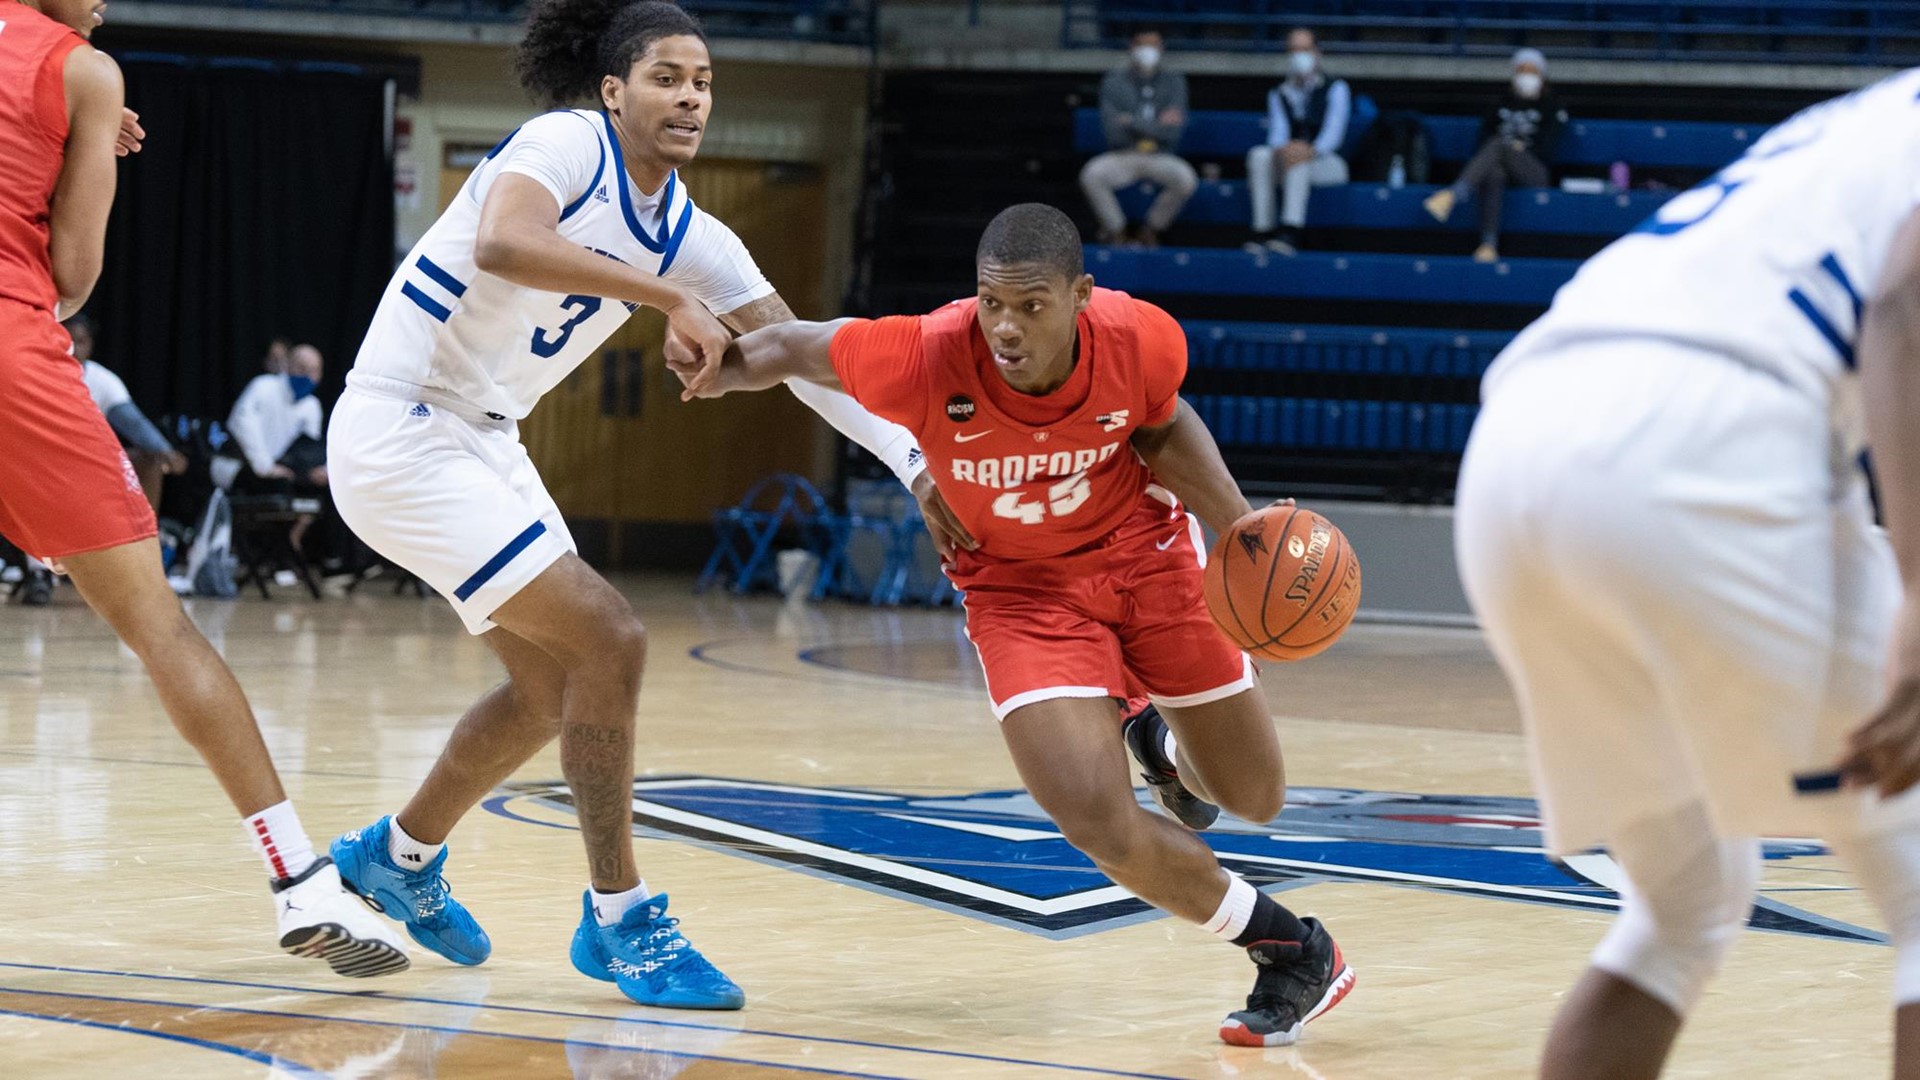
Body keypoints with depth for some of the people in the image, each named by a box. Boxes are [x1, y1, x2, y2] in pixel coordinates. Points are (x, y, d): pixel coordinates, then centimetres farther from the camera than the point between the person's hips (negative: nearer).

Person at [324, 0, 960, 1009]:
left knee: (553, 683, 19)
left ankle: (398, 854, 40)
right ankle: (618, 918, -5)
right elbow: (504, 244, -37)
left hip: (482, 441, 9)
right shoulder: (566, 143, -16)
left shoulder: (692, 238, 5)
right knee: (607, 640, -15)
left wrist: (914, 465, -5)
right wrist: (670, 295, -38)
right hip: (399, 429, -9)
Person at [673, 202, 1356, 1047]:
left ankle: (1165, 746, 52)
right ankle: (1287, 947, 6)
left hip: (1145, 553, 2)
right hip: (1022, 588, -2)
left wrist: (1241, 526, -13)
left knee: (1254, 797, 13)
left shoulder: (1142, 340, -27)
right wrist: (722, 367, -33)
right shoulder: (922, 358, -33)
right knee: (1098, 823, -20)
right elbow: (798, 346, -13)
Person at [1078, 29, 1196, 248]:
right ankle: (1116, 230, -6)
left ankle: (1150, 230, -6)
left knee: (1186, 179, -32)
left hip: (1159, 158, 0)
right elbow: (1112, 132, -10)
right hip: (1122, 156, 0)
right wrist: (1157, 125, -13)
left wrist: (1133, 122, -17)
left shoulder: (1173, 82, 1)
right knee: (1091, 176, -31)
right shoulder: (1114, 82, 0)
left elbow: (1174, 131, -10)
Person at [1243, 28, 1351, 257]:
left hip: (1328, 164, -4)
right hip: (1290, 165, 4)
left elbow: (1334, 132, -9)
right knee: (1259, 155, -28)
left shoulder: (1335, 89, 6)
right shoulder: (1279, 94, 18)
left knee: (1300, 159, -38)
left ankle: (1290, 235, -52)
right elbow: (1278, 132, 1)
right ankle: (1262, 232, -36)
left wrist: (1311, 151, -30)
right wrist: (1281, 149, -25)